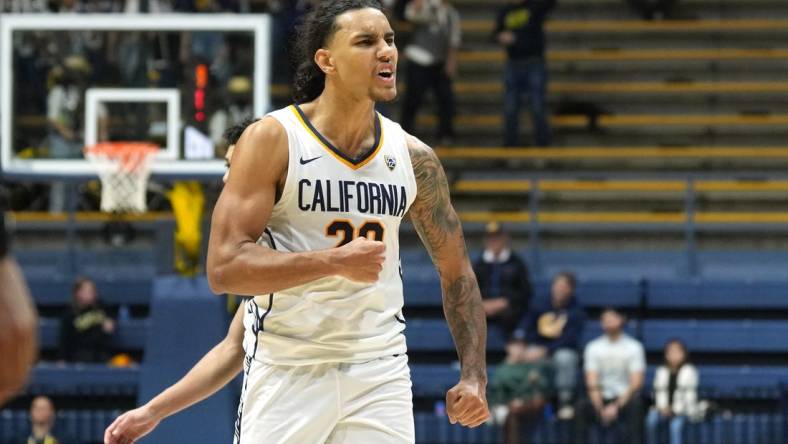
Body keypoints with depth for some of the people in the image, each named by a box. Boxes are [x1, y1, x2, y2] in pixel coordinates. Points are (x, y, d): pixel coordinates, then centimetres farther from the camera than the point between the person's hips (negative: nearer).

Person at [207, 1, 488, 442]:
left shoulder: (414, 157, 4)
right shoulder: (272, 140, -9)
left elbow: (457, 271, 15)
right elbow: (224, 268, -17)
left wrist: (474, 376, 5)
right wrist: (336, 262, -23)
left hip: (380, 371, 3)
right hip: (287, 369, -3)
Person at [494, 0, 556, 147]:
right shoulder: (505, 12, 12)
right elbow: (497, 33, 14)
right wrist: (501, 36, -9)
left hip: (535, 65, -4)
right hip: (513, 66, 4)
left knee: (538, 110, -4)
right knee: (510, 111, 4)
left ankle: (543, 145, 3)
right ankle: (510, 145, 11)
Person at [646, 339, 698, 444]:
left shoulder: (689, 371, -1)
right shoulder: (661, 371, 10)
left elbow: (690, 394, -6)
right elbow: (658, 392, 8)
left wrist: (675, 410, -14)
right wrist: (663, 407, -10)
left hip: (682, 409, -3)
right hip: (665, 409, 3)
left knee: (676, 424, -34)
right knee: (651, 419, -28)